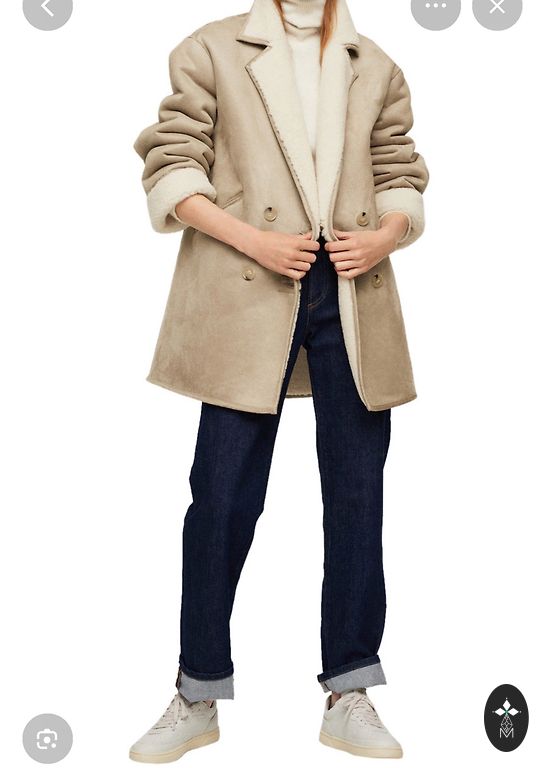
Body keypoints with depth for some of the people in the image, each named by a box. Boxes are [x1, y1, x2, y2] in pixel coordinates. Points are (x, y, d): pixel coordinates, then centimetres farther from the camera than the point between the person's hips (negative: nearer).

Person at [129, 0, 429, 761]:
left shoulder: (377, 69, 15)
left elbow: (402, 176, 17)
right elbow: (170, 165, 0)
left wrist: (387, 234, -5)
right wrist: (253, 239, -12)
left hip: (352, 293, 4)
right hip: (247, 297, -3)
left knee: (357, 492, 5)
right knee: (223, 494, -1)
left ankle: (349, 697, 18)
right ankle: (197, 696, 15)